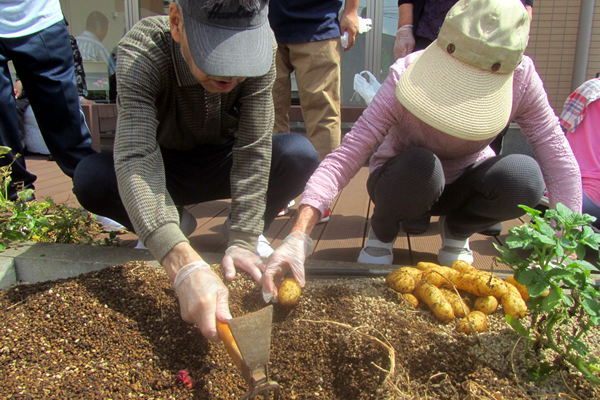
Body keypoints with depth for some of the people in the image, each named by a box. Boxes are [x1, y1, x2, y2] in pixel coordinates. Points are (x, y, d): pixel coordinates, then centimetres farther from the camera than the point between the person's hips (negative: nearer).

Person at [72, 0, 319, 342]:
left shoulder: (261, 45, -25)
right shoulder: (140, 54, -32)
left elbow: (254, 150, -26)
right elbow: (135, 161, -44)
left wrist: (243, 241, -34)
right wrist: (185, 266, -58)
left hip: (223, 162, 1)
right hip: (162, 169, 0)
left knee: (301, 155, -27)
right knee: (91, 179, -31)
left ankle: (246, 228, 1)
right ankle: (177, 222, -1)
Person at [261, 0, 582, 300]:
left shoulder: (521, 77, -23)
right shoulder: (406, 76, -31)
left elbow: (560, 162, -16)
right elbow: (347, 155, -38)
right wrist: (298, 236, -50)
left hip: (464, 183, 3)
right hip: (402, 183, -2)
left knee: (524, 176, -29)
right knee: (418, 167, -38)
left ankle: (456, 231, 3)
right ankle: (382, 231, -3)